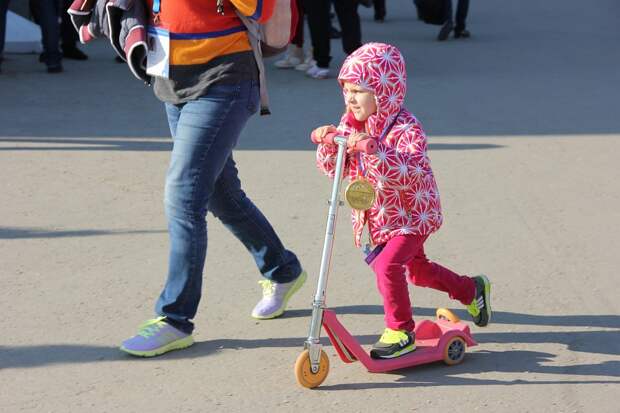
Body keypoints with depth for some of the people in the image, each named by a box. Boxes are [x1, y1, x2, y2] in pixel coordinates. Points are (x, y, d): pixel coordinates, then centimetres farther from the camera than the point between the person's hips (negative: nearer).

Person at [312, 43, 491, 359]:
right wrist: (328, 144, -24)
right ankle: (472, 289, 45)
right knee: (416, 270, 22)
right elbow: (332, 168, -3)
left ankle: (400, 331, -10)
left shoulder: (405, 128, -25)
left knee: (387, 265, -25)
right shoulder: (351, 123, -4)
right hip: (377, 218, 8)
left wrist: (374, 150, -51)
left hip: (412, 215, -8)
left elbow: (405, 175, -39)